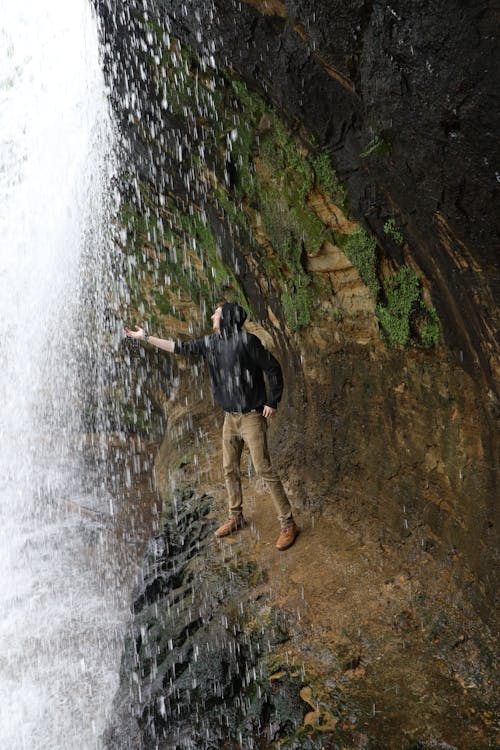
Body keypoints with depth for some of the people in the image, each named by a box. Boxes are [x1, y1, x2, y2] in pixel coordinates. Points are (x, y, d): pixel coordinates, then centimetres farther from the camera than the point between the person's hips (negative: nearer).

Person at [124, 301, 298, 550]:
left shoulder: (245, 340, -16)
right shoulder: (210, 343, 5)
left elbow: (273, 368, -12)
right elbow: (179, 347, 13)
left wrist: (273, 402, -13)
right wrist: (145, 337, 15)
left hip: (252, 417, -7)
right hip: (230, 417, 7)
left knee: (264, 469, -6)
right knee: (229, 469, 14)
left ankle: (288, 524, 4)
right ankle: (235, 516, 31)